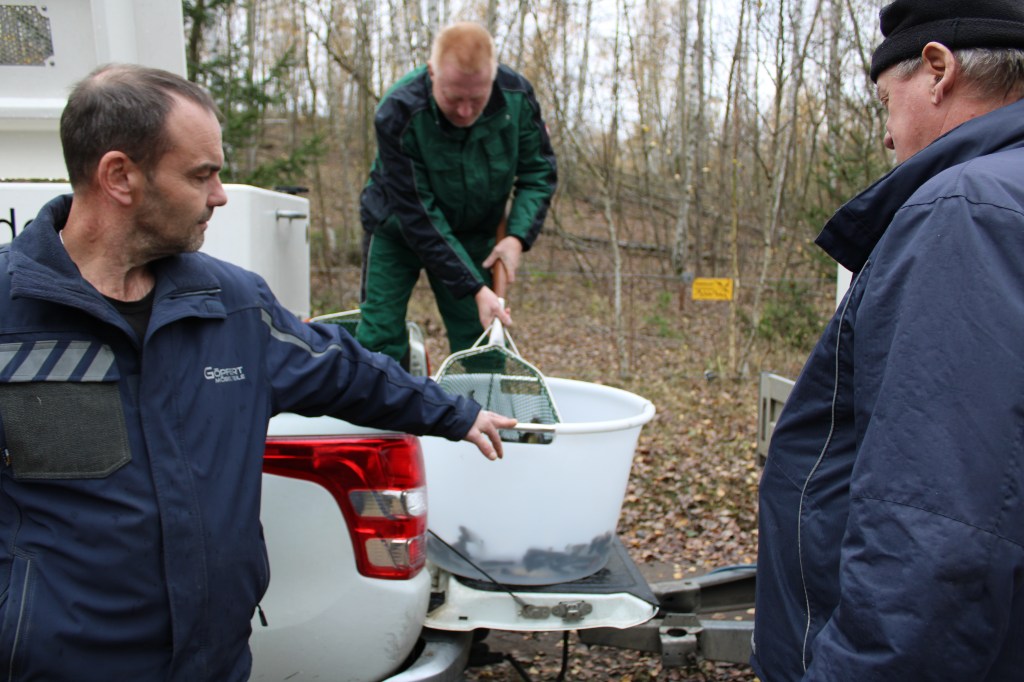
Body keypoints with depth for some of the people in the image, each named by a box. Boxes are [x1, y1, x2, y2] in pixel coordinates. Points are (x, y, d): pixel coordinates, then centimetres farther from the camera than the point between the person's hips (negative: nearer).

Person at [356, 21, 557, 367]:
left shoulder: (517, 95, -21)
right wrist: (474, 288, -31)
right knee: (379, 341, -6)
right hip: (397, 229, -2)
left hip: (474, 232, 3)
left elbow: (539, 172, -5)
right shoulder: (398, 112, -31)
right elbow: (418, 215, -29)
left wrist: (519, 235, -21)